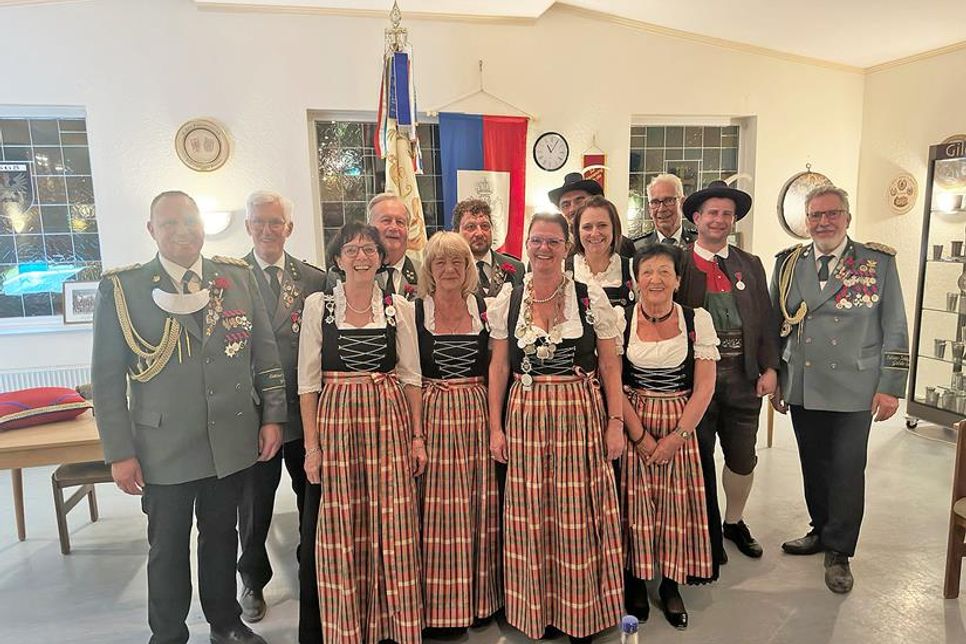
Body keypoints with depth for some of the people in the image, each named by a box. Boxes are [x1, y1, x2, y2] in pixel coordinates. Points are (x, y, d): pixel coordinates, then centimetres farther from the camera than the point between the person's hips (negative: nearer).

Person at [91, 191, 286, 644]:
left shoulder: (239, 277, 1)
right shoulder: (120, 289, -6)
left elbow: (265, 353, 4)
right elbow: (107, 378, -5)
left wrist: (272, 417, 2)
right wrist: (119, 452, -6)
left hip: (232, 443, 2)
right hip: (164, 449, -2)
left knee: (221, 537, 19)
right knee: (167, 548, 15)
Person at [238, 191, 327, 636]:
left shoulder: (314, 280, 1)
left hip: (307, 410, 2)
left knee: (314, 500, 16)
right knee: (254, 504, 16)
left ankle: (313, 578, 40)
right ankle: (253, 581, 41)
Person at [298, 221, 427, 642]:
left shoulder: (399, 307, 4)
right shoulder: (317, 305, 0)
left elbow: (411, 376, 6)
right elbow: (308, 379, 0)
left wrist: (417, 436, 3)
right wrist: (311, 445, -3)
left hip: (389, 419, 1)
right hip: (336, 419, -1)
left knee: (393, 526, 5)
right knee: (342, 527, 6)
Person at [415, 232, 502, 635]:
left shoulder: (484, 307, 6)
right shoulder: (413, 311, -1)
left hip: (476, 416, 2)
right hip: (431, 416, -2)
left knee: (478, 508, 10)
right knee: (436, 510, 3)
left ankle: (479, 596, 29)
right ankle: (439, 604, 20)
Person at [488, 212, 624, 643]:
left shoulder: (591, 298, -1)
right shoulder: (506, 301, 4)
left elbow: (610, 366, 1)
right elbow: (498, 367, 6)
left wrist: (616, 422, -5)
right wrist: (495, 426, 3)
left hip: (581, 416, -1)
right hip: (525, 417, 2)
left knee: (579, 516, 6)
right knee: (531, 517, 10)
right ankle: (538, 608, 30)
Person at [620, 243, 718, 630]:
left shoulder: (698, 319, -2)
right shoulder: (620, 319, -4)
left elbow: (704, 386, -3)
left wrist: (677, 436, -10)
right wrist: (640, 435, -10)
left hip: (682, 425, 1)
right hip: (631, 424, 0)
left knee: (677, 504, 5)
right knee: (634, 502, 4)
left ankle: (671, 585, 25)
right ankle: (635, 581, 24)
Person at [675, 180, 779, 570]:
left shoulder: (750, 265, 9)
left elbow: (766, 320, 8)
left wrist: (770, 368, 1)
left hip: (744, 377, 4)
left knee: (743, 458, 14)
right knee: (699, 459, 10)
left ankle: (734, 522, 38)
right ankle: (707, 535, 29)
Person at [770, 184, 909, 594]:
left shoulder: (879, 262, -1)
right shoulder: (789, 264, 6)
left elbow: (895, 329, 0)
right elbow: (775, 325, 9)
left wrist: (890, 387, -4)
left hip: (854, 391, -2)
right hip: (802, 389, 3)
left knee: (847, 472, 5)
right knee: (814, 467, 14)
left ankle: (838, 551, 22)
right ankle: (822, 530, 34)